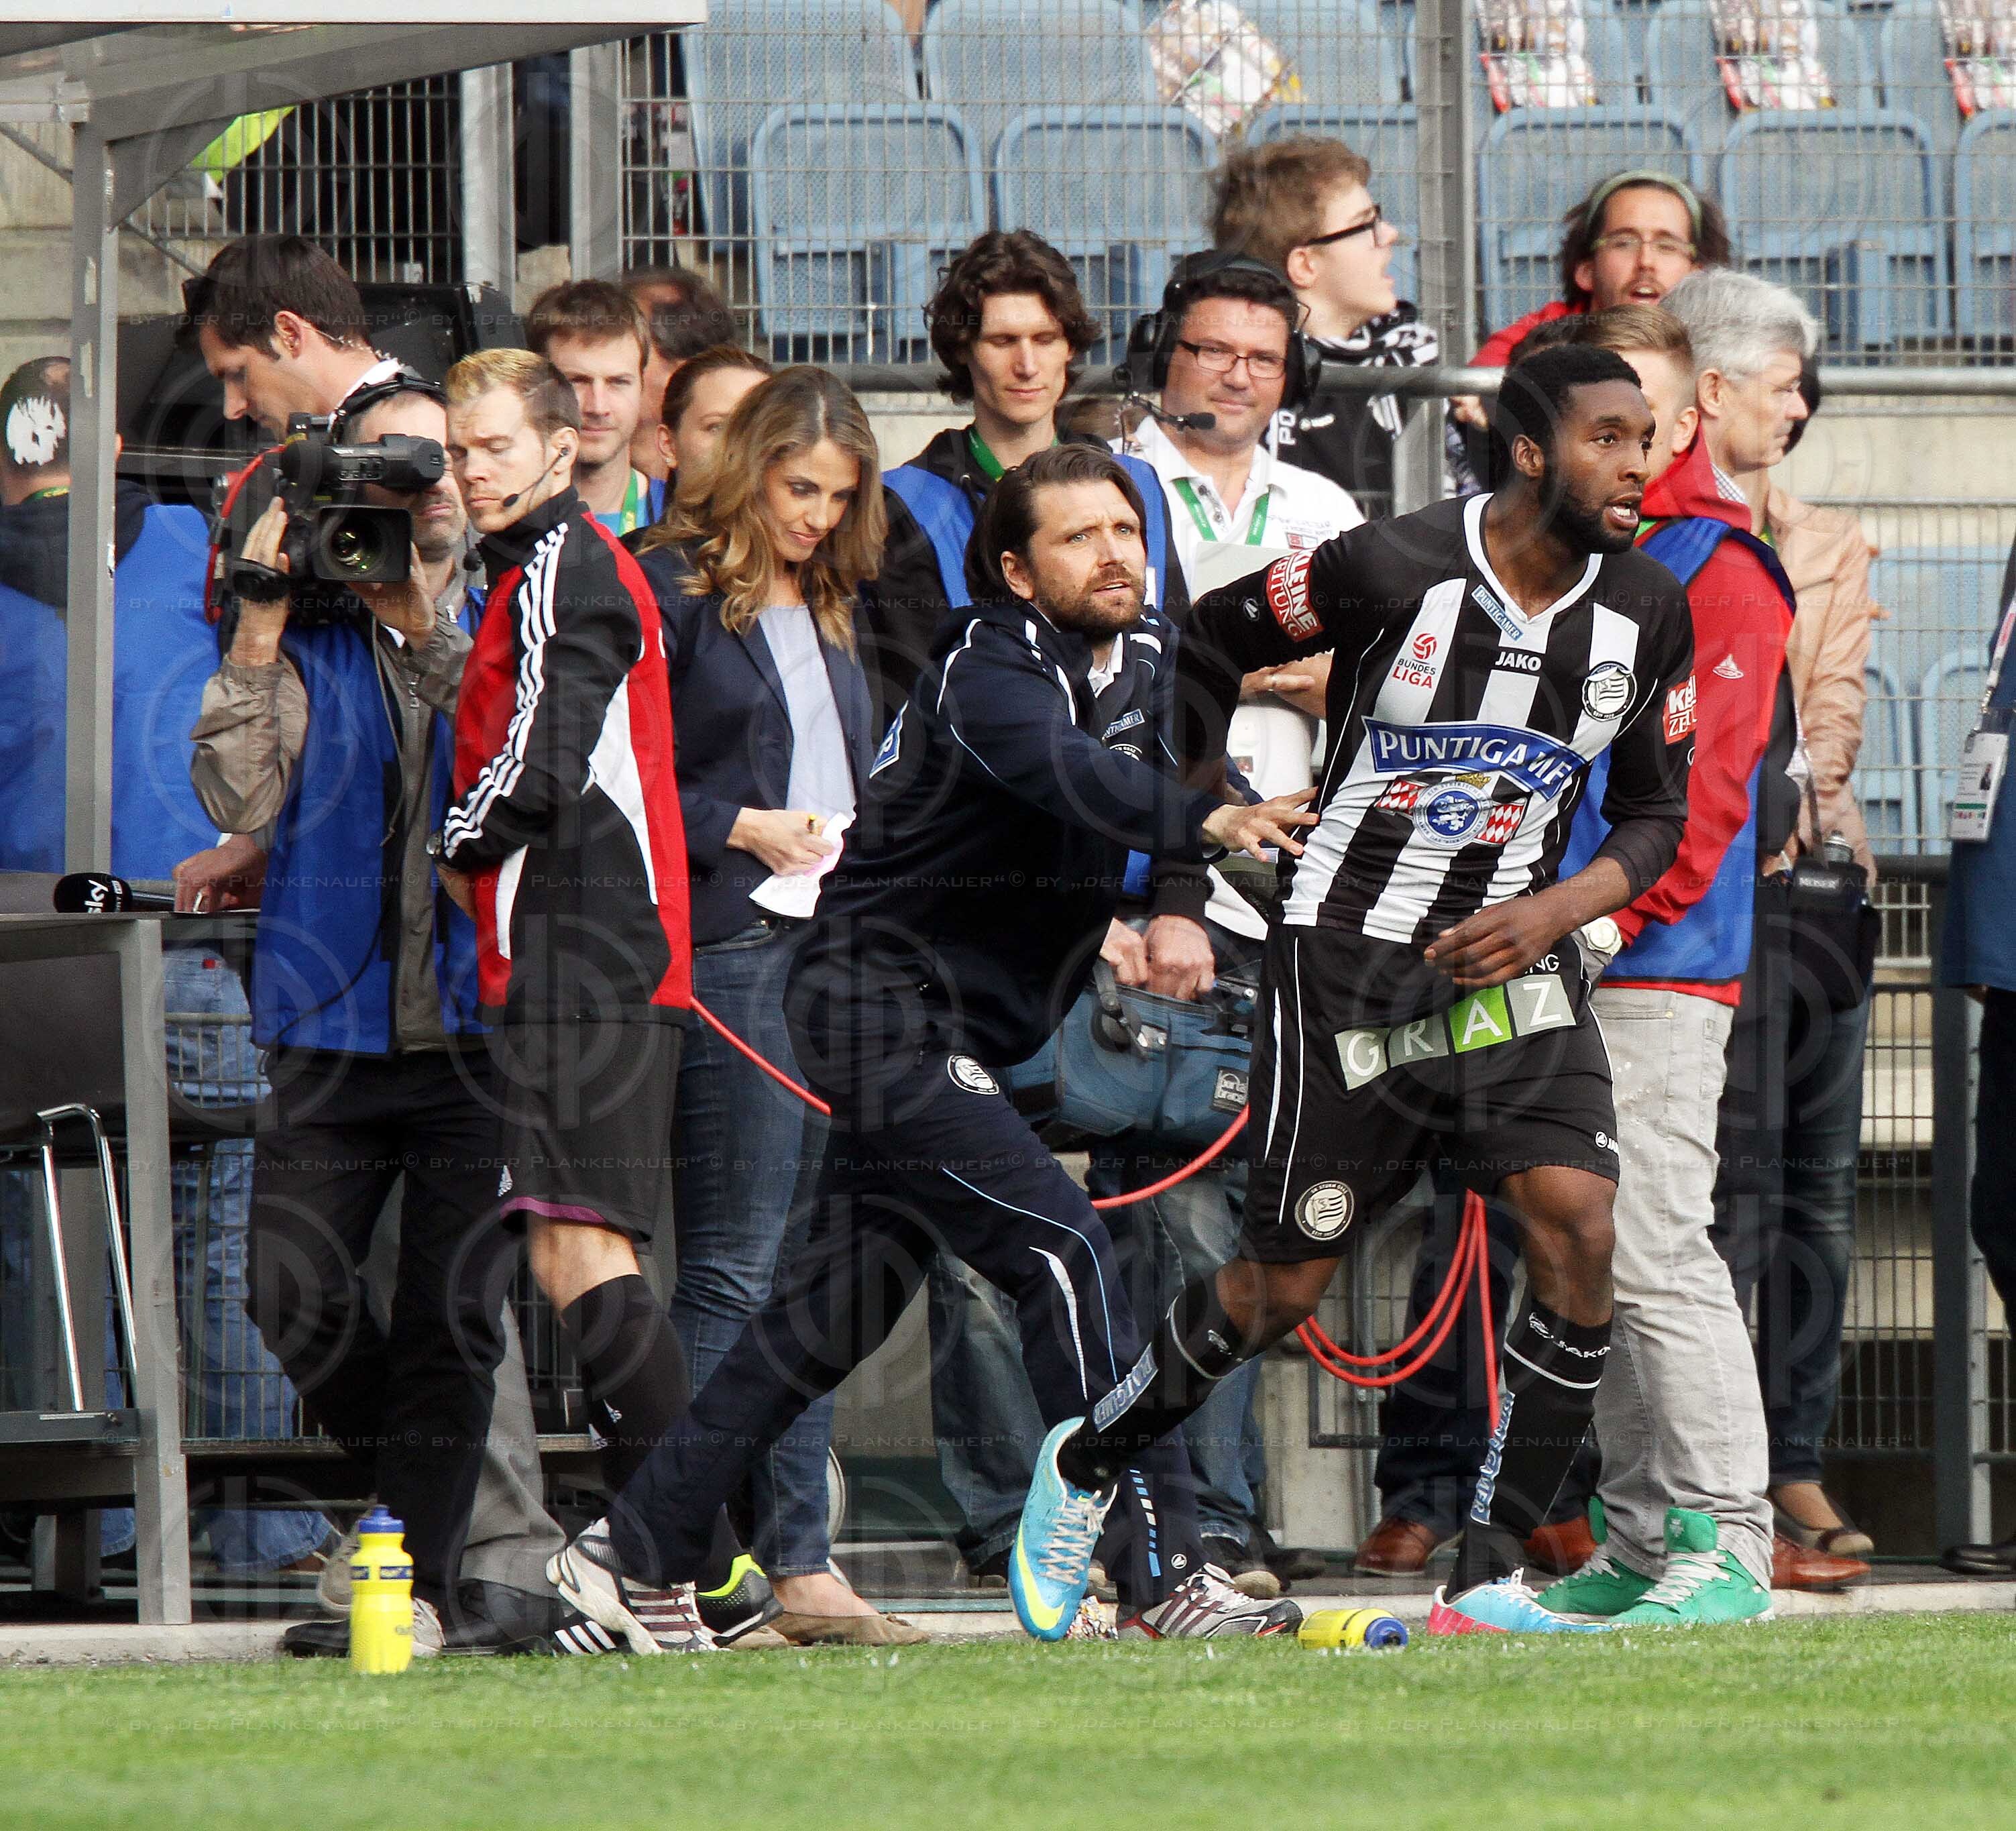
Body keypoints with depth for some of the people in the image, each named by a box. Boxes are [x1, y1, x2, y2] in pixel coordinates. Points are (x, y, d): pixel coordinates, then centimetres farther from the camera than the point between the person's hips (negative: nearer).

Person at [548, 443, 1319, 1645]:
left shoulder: (1151, 656, 8)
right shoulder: (990, 671, -19)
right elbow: (1068, 774, -38)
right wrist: (1204, 822, -53)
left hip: (968, 1034, 9)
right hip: (883, 1001, -9)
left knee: (844, 1303, 13)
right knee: (1064, 1251, -18)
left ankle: (637, 1552, 21)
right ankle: (1161, 1576, -20)